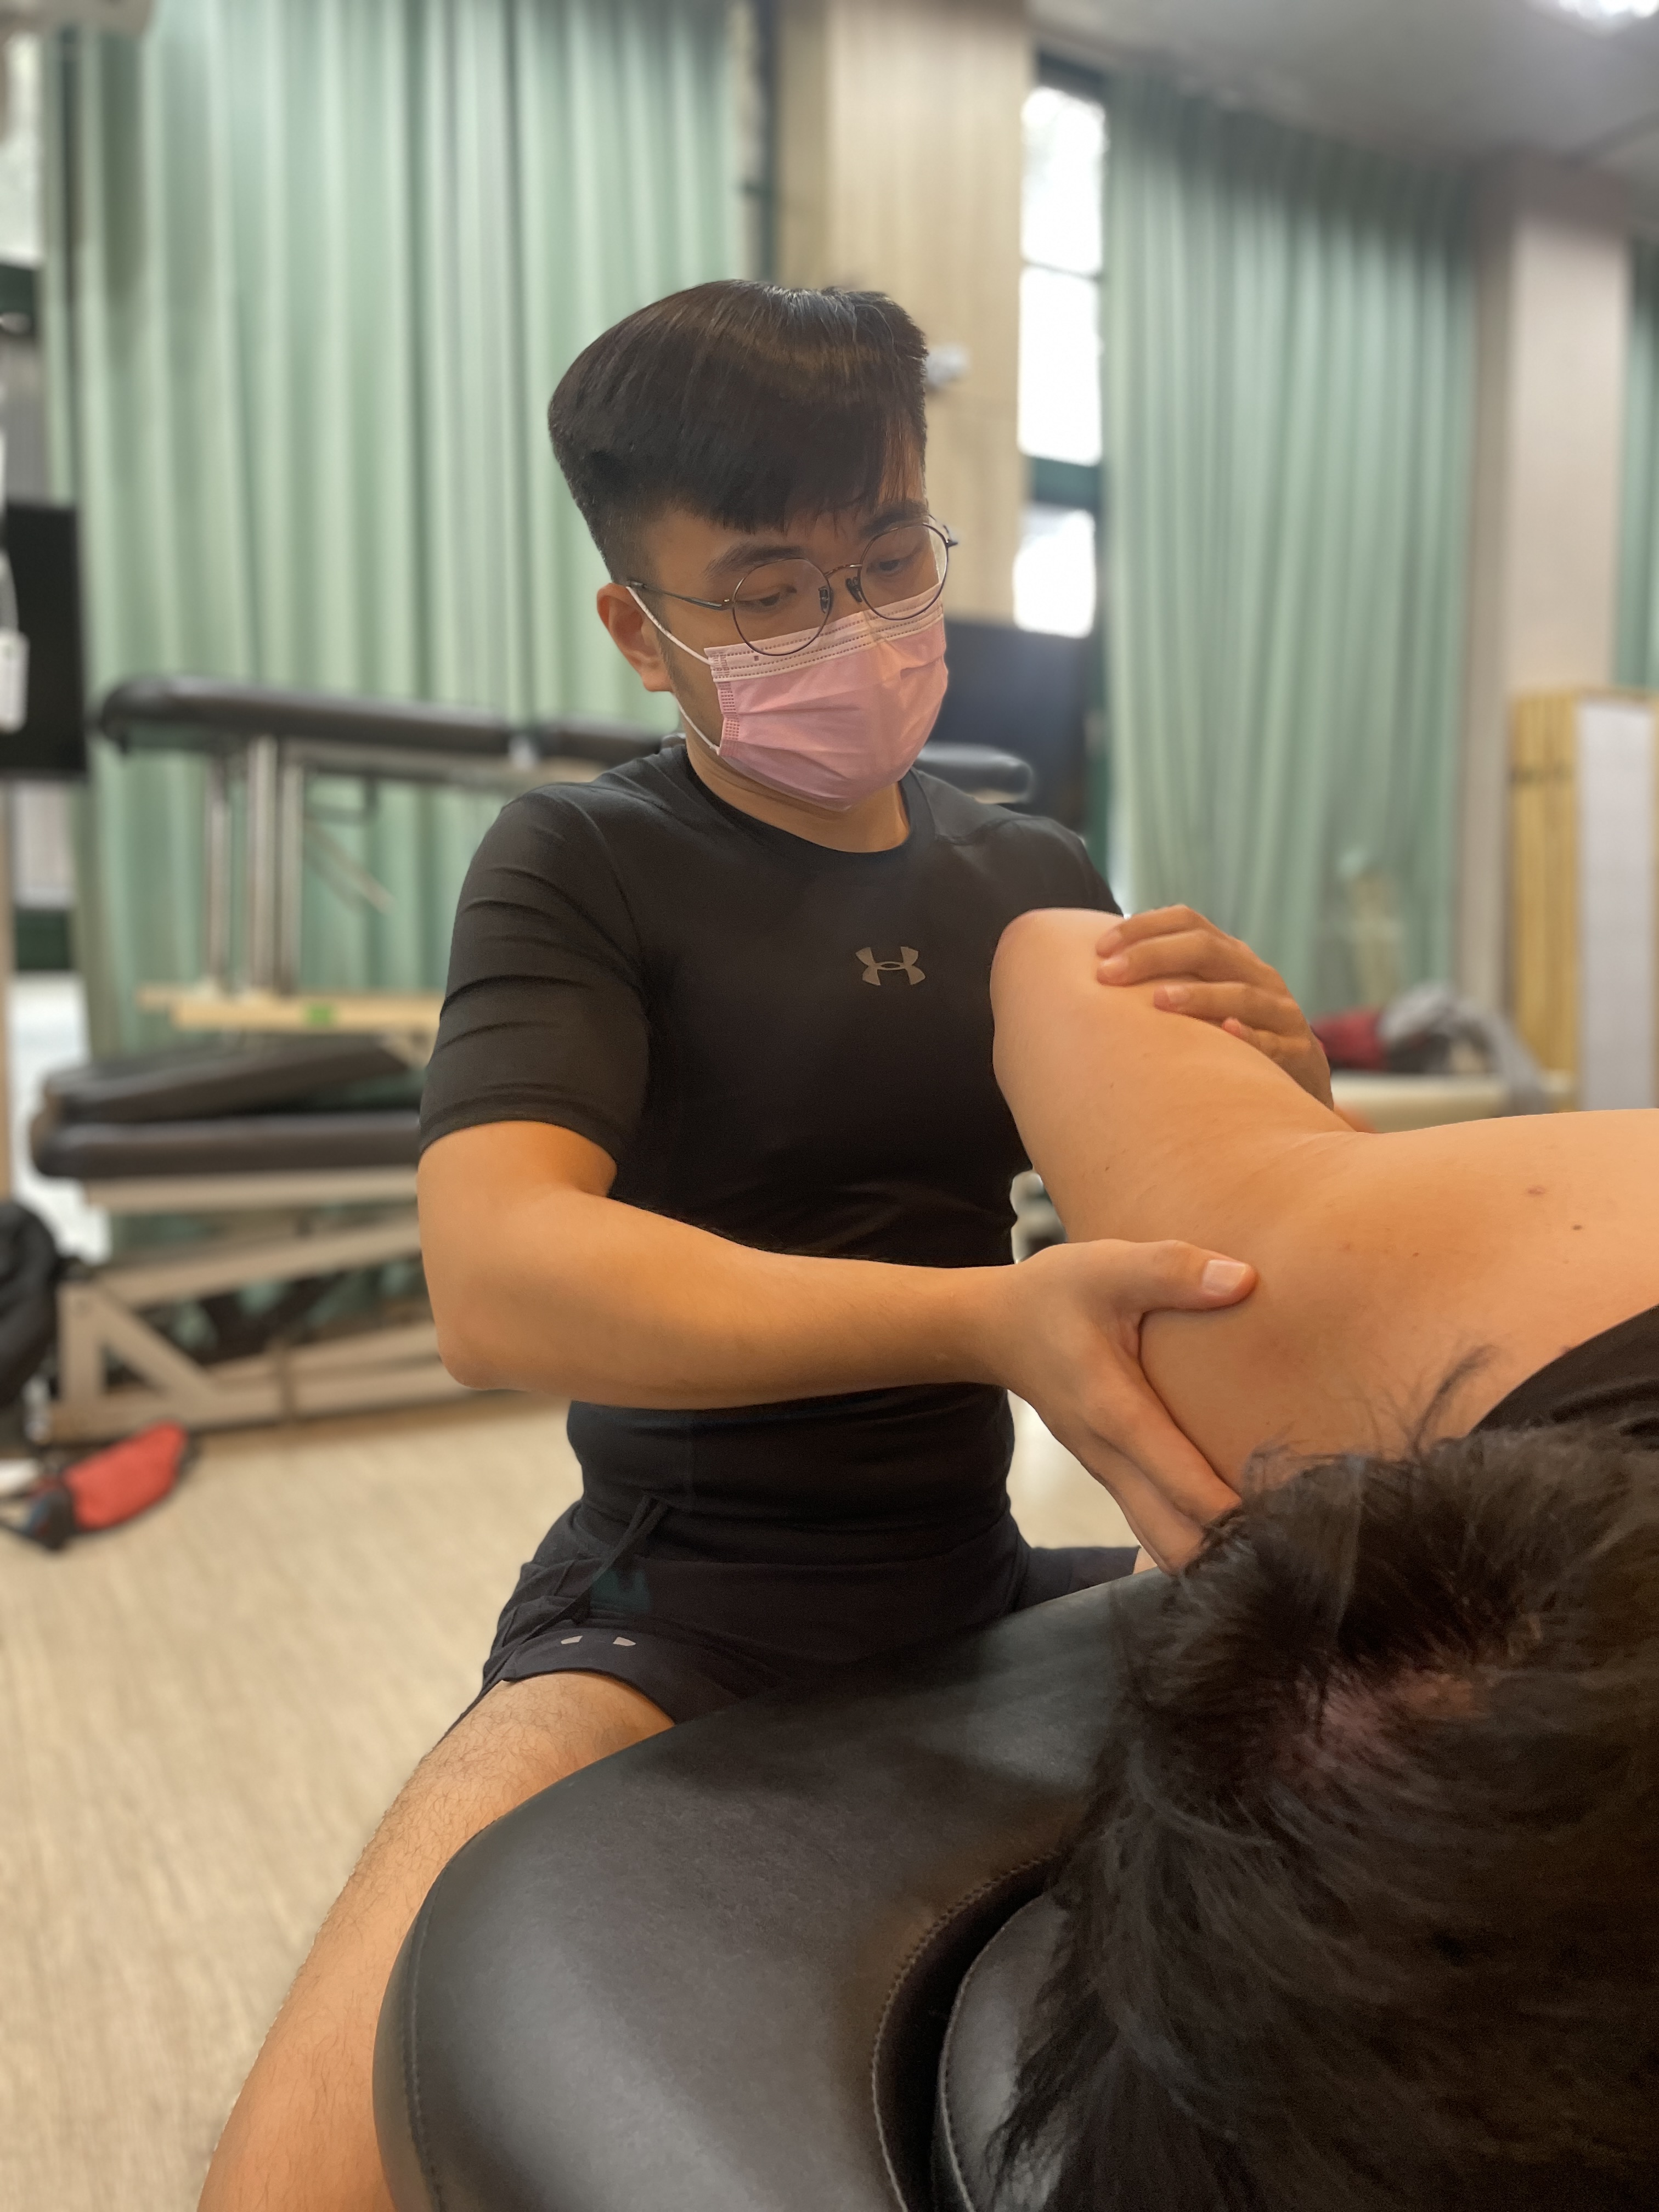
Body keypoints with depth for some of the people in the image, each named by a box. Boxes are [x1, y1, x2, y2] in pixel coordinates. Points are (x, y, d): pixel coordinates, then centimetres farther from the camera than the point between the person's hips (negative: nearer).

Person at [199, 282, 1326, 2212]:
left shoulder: (1035, 881, 7)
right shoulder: (582, 866, -7)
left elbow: (1200, 1247, 10)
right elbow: (498, 1286, -23)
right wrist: (989, 1320, -35)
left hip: (981, 1597, 5)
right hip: (679, 1614, -4)